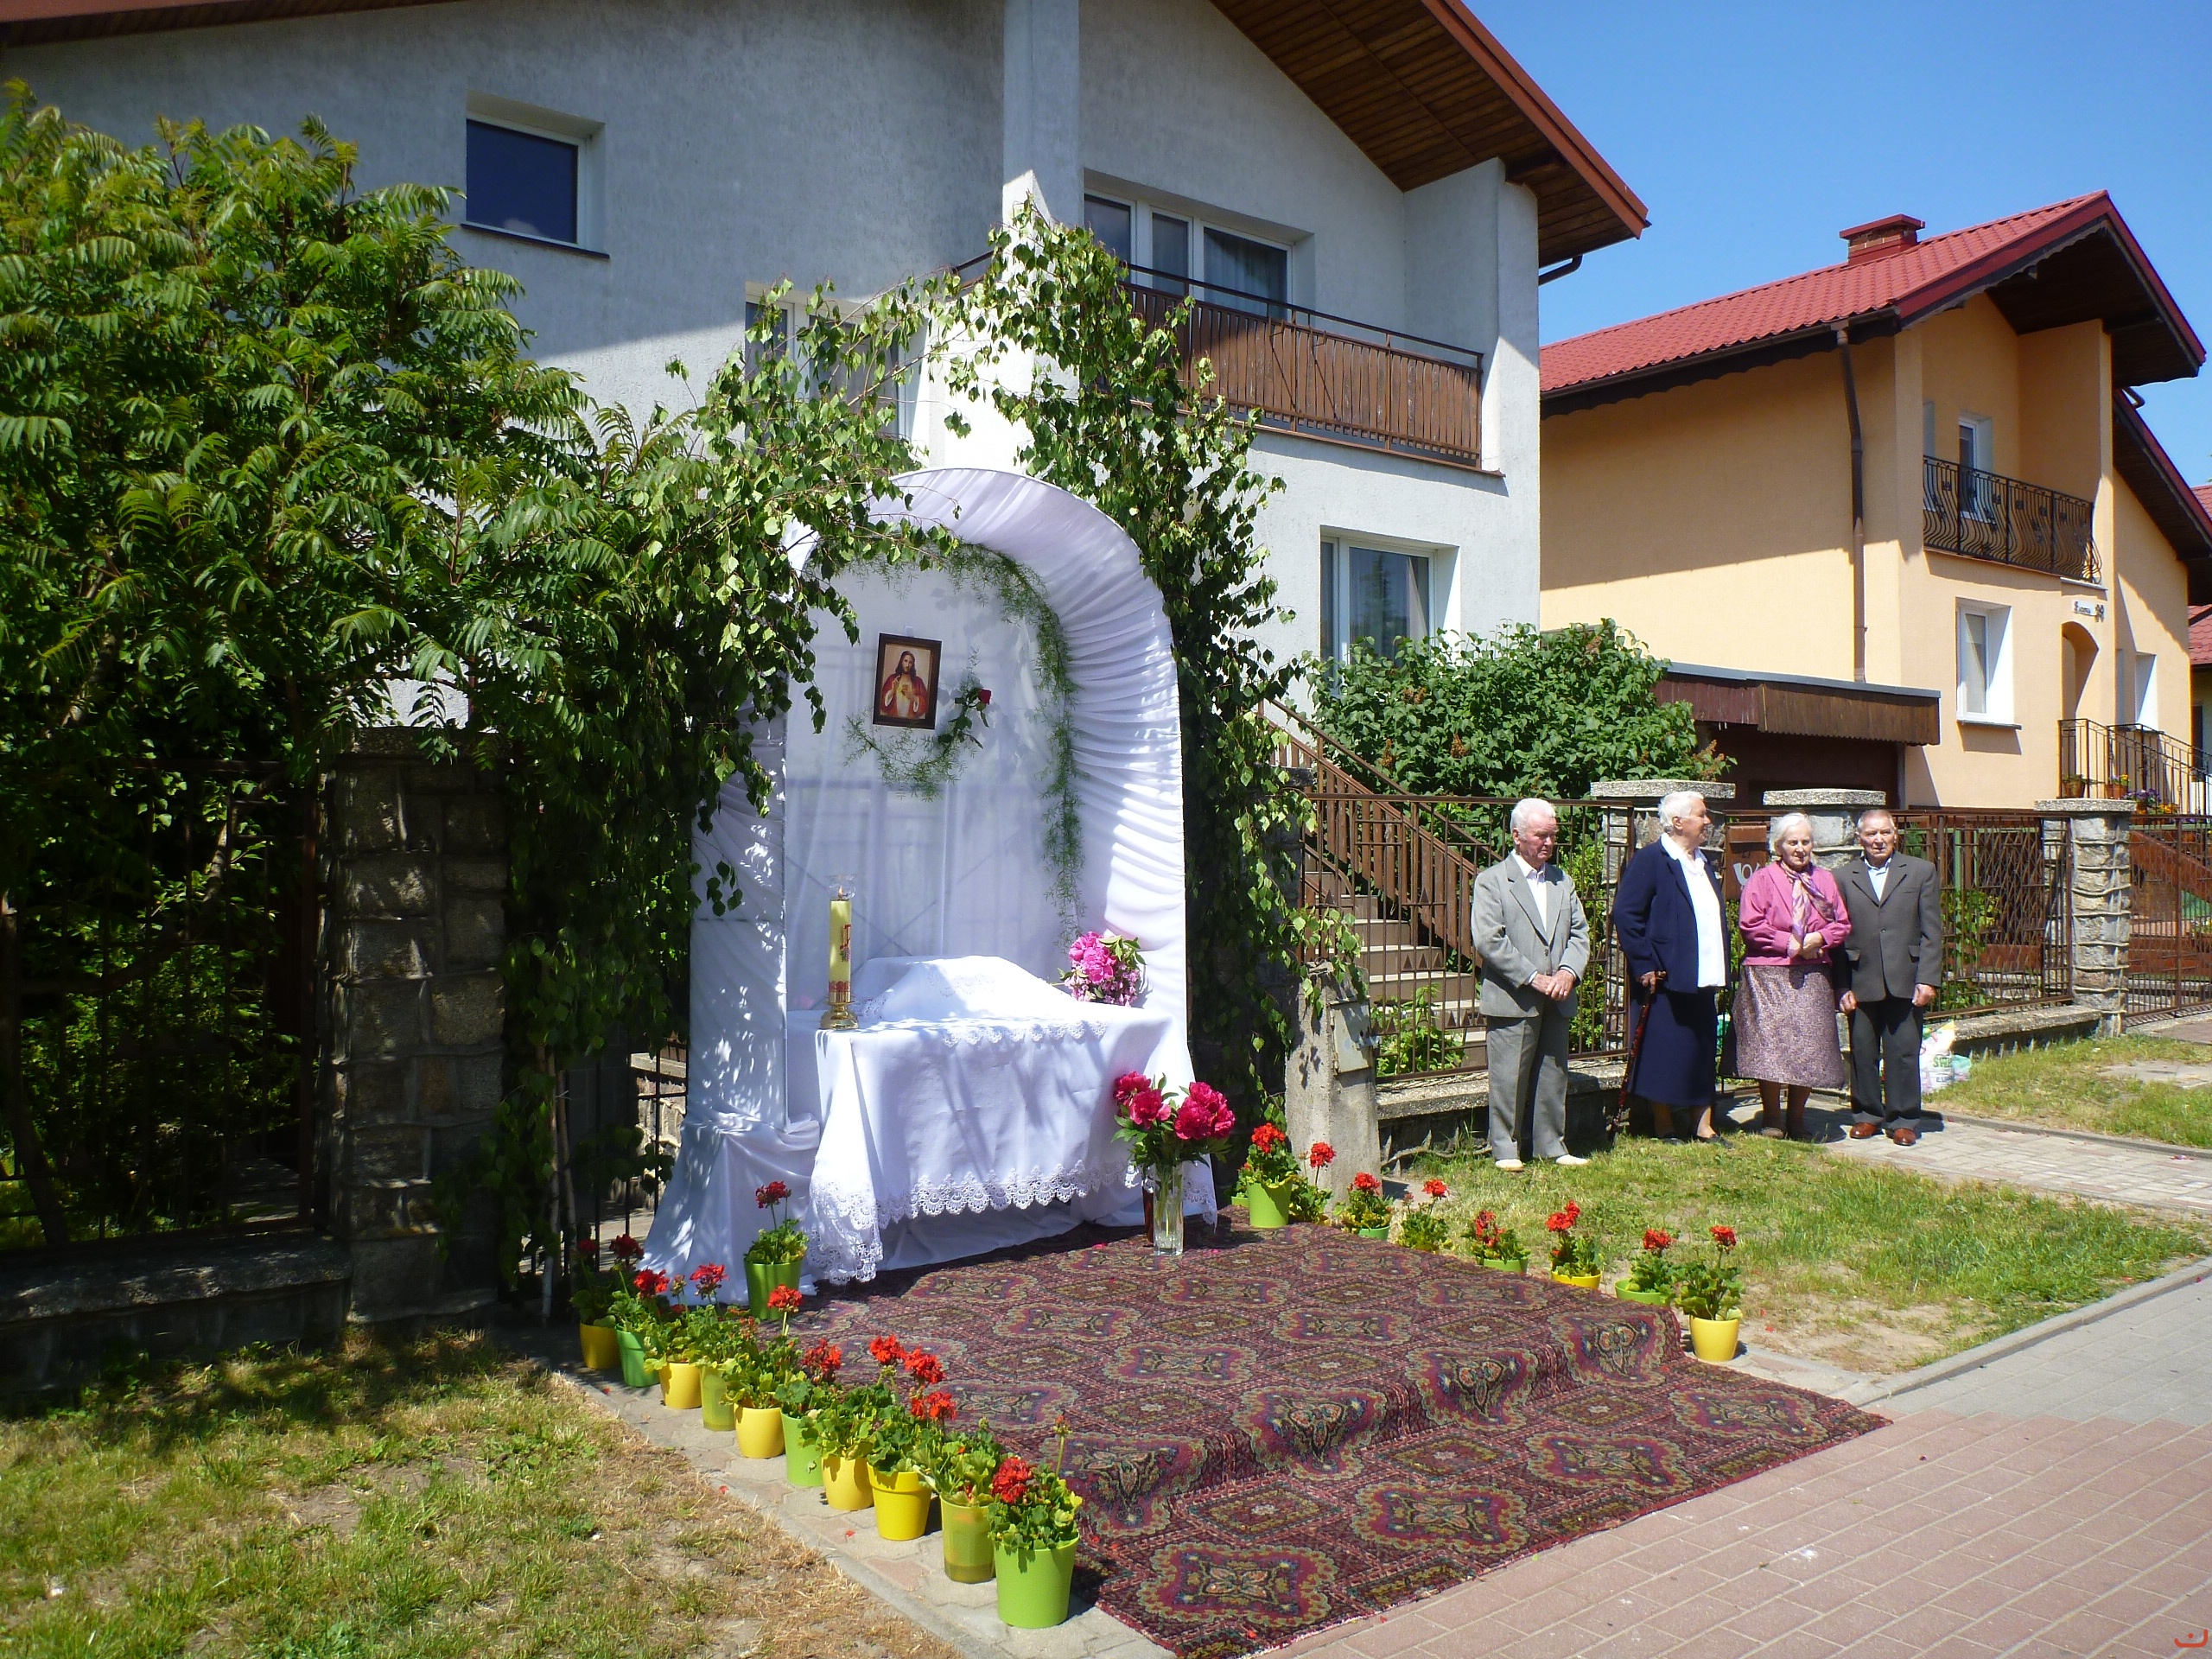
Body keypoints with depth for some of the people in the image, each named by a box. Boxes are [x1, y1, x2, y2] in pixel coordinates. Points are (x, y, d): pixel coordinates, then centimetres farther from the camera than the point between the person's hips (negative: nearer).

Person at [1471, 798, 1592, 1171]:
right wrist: (1533, 978, -15)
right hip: (1512, 1000, -5)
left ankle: (1552, 1146, 21)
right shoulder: (1491, 881, -3)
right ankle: (1505, 1149, 9)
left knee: (1553, 1077, 11)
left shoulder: (1563, 881, 16)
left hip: (1556, 1001, 6)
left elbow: (1579, 933, 12)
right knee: (1509, 1078, -2)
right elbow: (1488, 941, -12)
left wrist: (1568, 971, -7)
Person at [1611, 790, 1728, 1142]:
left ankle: (1702, 1124, 19)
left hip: (1704, 979, 8)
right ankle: (1663, 1124, 12)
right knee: (1664, 1053, 1)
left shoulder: (1706, 864, 16)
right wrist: (1643, 965, -17)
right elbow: (1625, 914, -14)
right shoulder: (1649, 860, -9)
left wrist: (1721, 967, 14)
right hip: (1666, 979, -7)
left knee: (1704, 1051, 11)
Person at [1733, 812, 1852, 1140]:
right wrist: (1789, 943, -14)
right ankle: (1771, 1119, 5)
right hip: (1769, 976, -4)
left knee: (1809, 1050, 2)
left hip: (1814, 978, 4)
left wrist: (1819, 938, -9)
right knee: (1770, 1047, -8)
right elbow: (1750, 924, -8)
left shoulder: (1825, 881, 15)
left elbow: (1843, 924, 11)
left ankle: (1797, 1119, 16)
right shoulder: (1762, 879, 1)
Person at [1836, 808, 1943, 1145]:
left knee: (1904, 1053, 2)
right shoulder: (1844, 877, 7)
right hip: (1862, 982, 1)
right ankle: (1867, 1116, 20)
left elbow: (1932, 931, 3)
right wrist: (1842, 987, -2)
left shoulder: (1921, 871, 7)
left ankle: (1903, 1120, 12)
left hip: (1905, 981, -1)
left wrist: (1928, 979, -5)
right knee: (1863, 1052, 6)